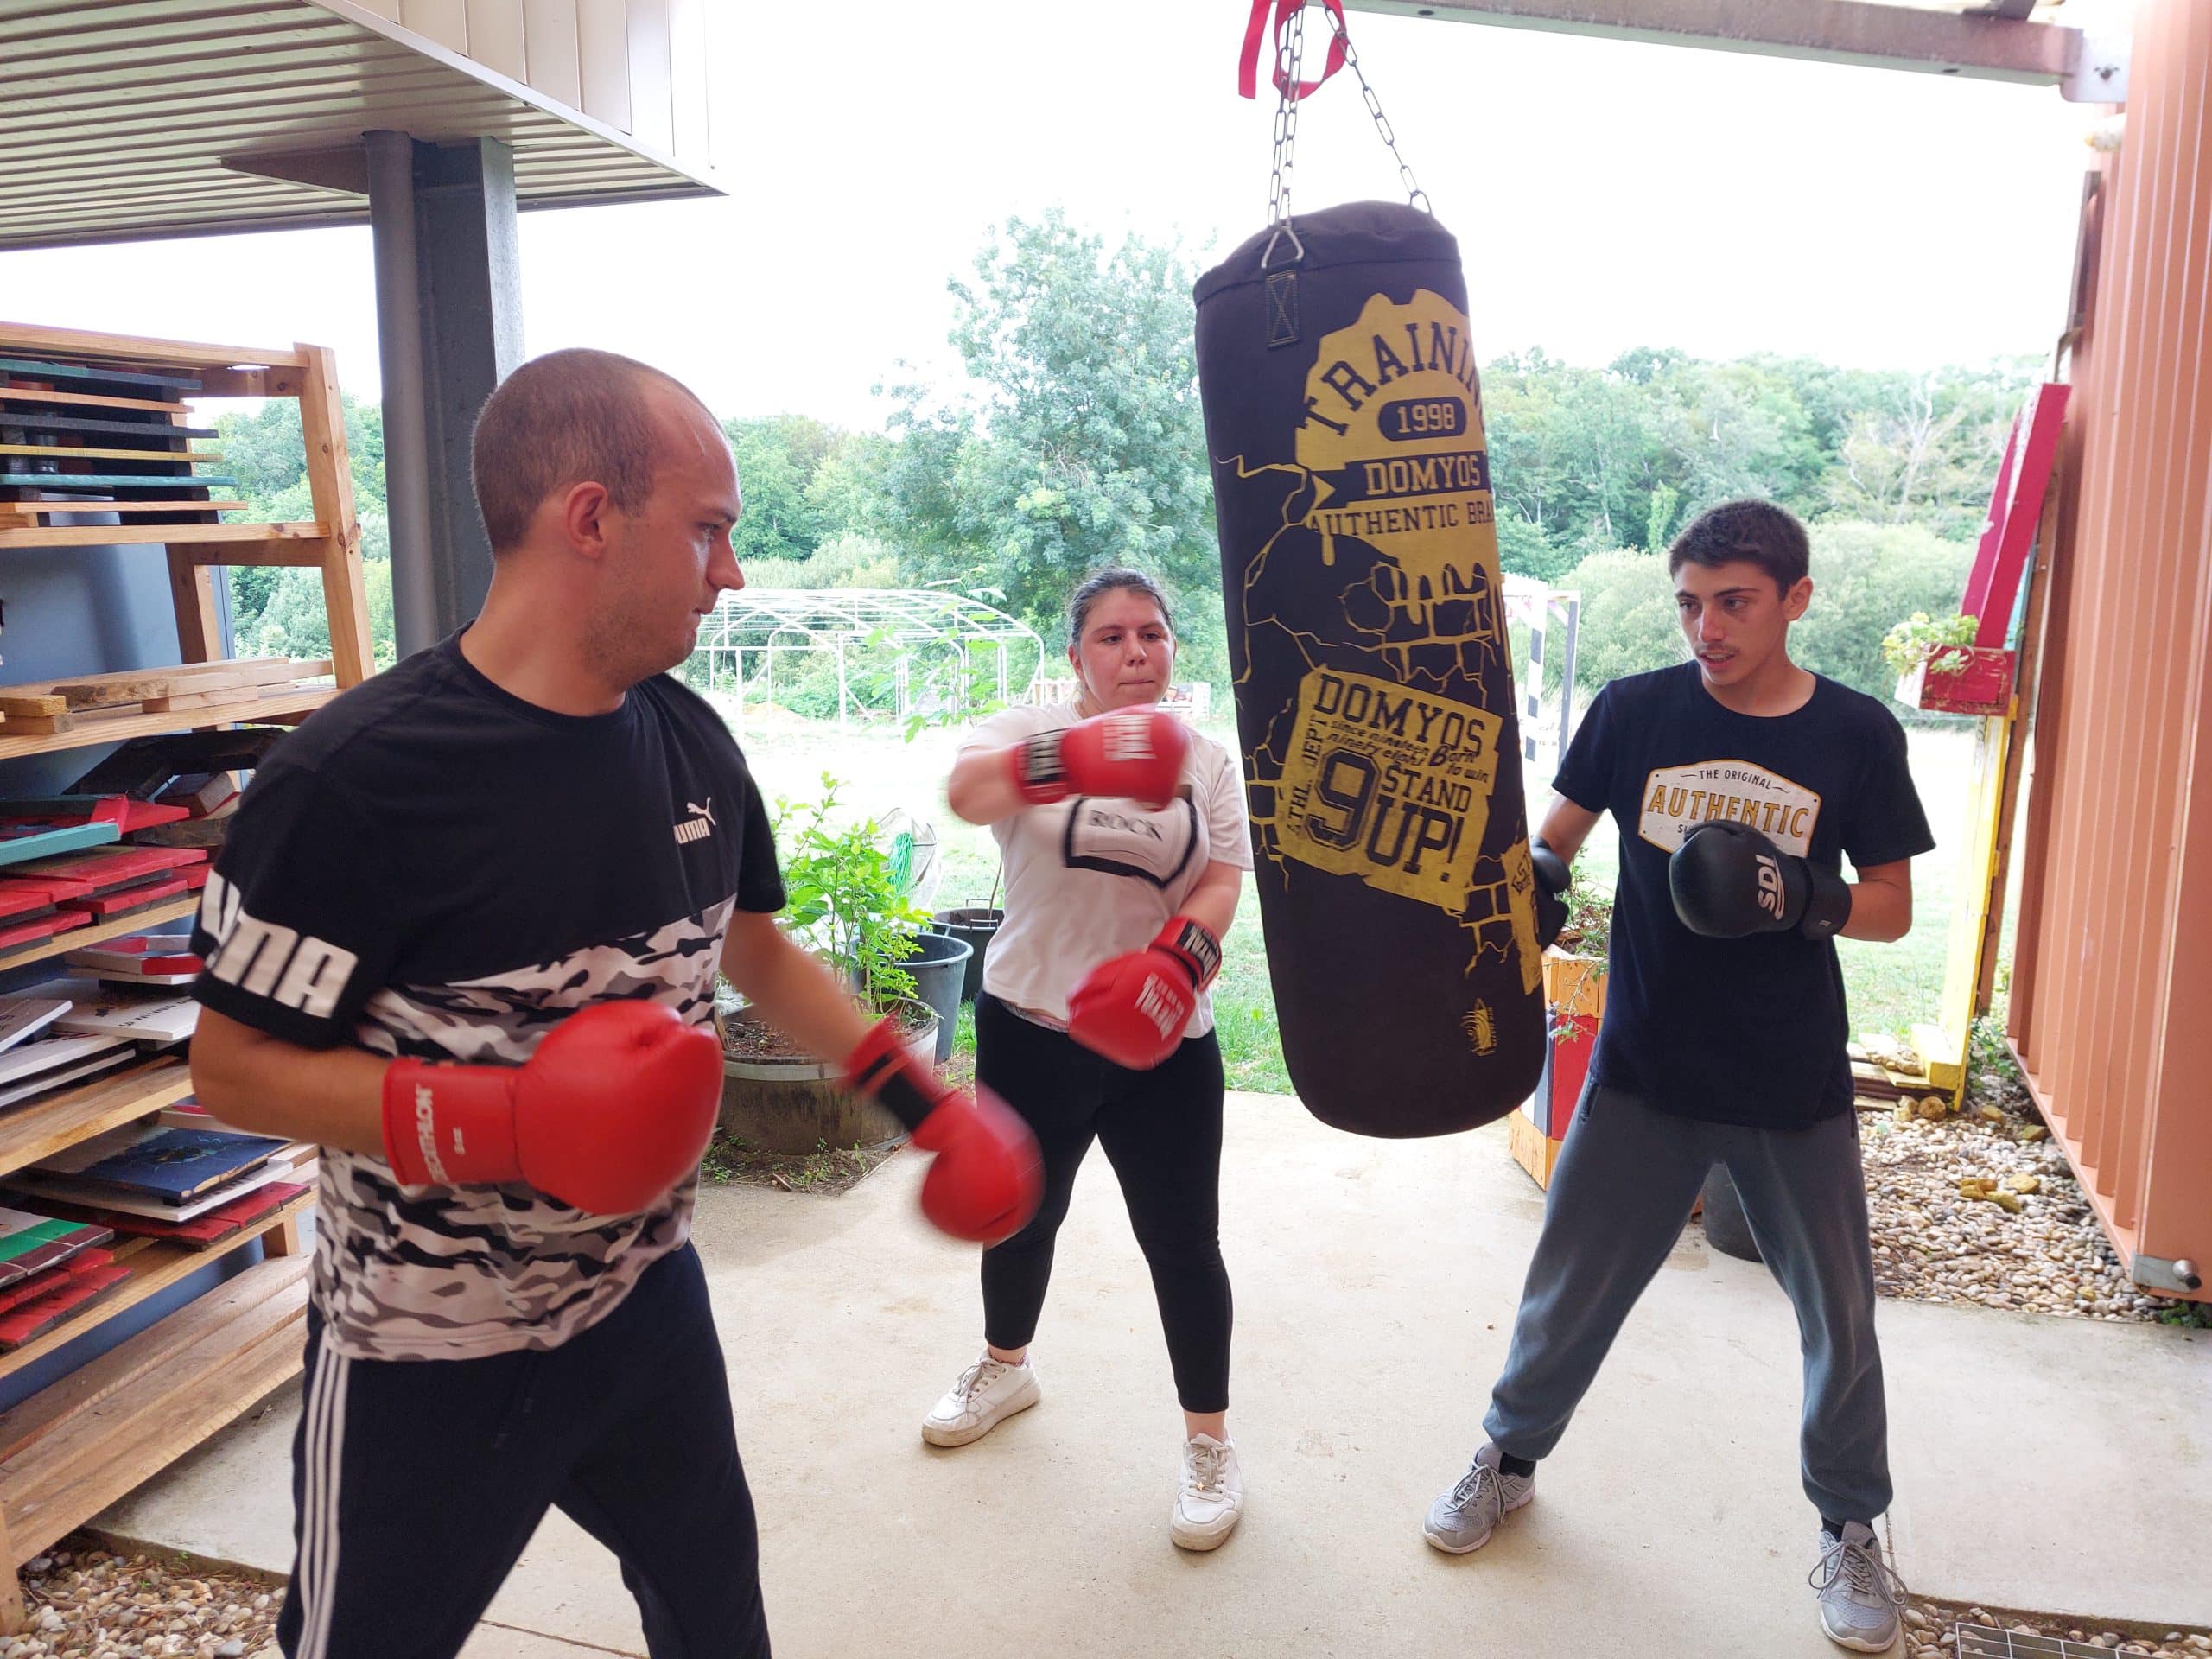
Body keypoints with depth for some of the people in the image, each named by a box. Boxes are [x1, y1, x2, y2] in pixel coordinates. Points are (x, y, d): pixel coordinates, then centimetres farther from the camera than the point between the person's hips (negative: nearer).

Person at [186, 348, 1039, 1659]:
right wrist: (495, 1122, -30)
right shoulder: (359, 777, -24)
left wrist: (918, 1096, 3)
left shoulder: (691, 741, -3)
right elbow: (236, 1065, -17)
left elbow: (750, 946, 10)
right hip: (432, 1358, -6)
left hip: (648, 1297, 6)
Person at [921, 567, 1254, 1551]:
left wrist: (1178, 959, -27)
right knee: (1022, 1216, 19)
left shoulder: (1208, 765, 4)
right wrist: (1073, 758, -46)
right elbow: (966, 790, -26)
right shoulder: (1033, 732, -4)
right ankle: (1005, 1369, 47)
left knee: (1183, 1245, 3)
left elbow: (1223, 881, -6)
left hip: (1160, 1042, 0)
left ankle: (1209, 1443, 23)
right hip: (1029, 1028, 0)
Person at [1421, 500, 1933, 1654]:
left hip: (1794, 1088, 0)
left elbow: (1890, 908, -2)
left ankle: (1849, 1527, 38)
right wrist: (1535, 875, -17)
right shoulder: (1637, 710, -6)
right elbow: (1555, 836, 5)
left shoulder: (1856, 735, -6)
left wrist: (1801, 897, -22)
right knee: (1571, 1288, 11)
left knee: (1840, 1318, 14)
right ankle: (1511, 1458, 36)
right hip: (1643, 1074, 0)